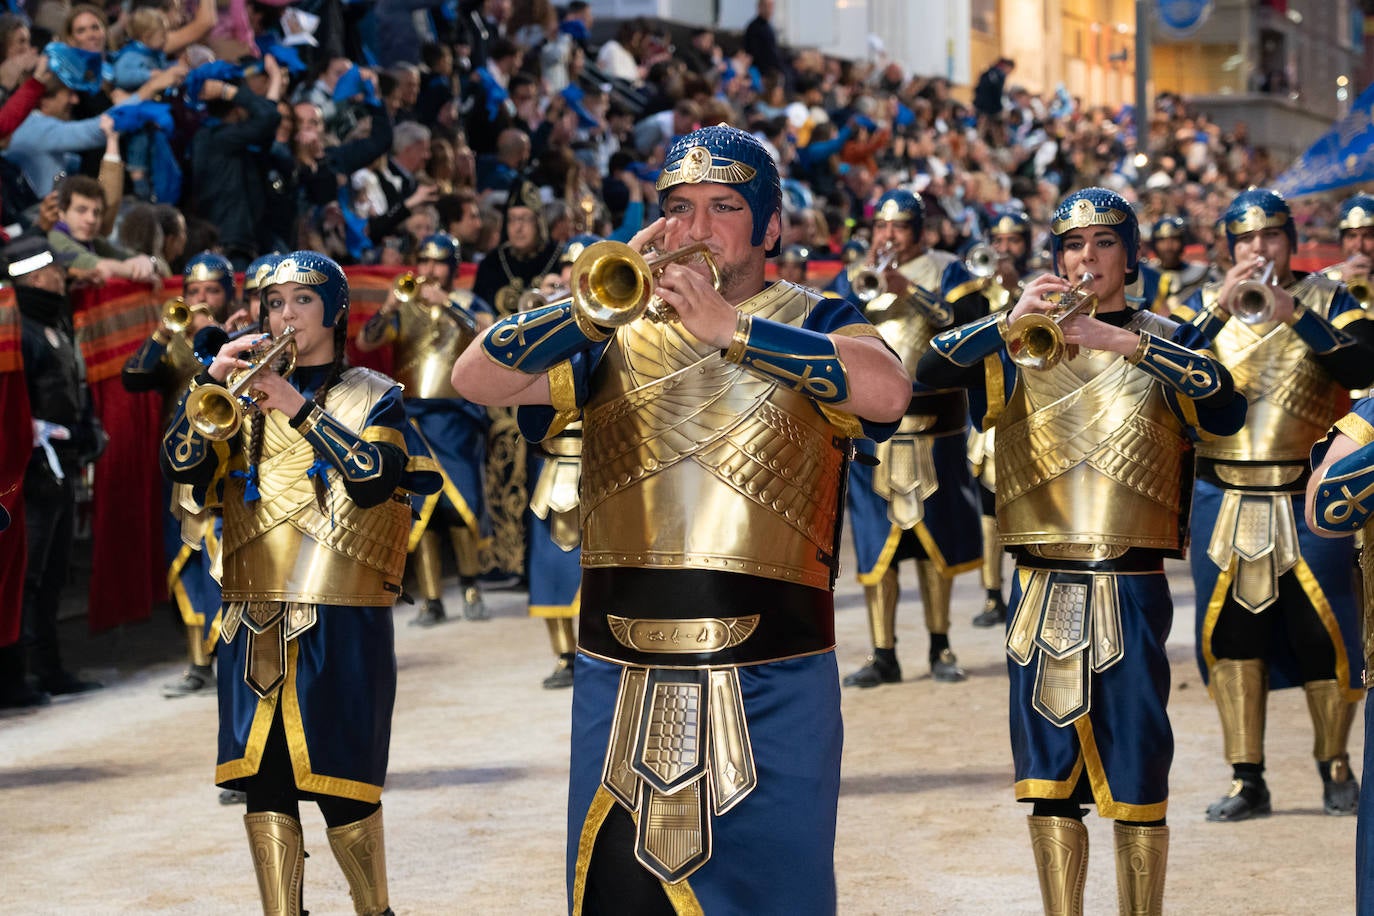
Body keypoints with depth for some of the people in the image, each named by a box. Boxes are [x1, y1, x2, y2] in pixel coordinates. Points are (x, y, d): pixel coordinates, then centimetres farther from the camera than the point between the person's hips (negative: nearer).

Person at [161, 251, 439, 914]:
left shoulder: (374, 397, 5)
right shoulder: (247, 395, 14)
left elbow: (373, 480, -13)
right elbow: (182, 464, 1)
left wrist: (302, 410, -19)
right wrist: (210, 381, -11)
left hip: (341, 620, -3)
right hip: (253, 618, 3)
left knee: (342, 785, -3)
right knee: (264, 784, 1)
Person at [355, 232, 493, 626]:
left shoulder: (467, 304, 8)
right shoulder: (404, 309, 13)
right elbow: (365, 342, -1)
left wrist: (446, 304, -23)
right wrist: (387, 309, -18)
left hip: (456, 414, -2)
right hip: (411, 415, 2)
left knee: (459, 501, -13)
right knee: (419, 507, -2)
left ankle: (471, 585, 6)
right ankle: (431, 600, 1)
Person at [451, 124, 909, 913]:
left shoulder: (813, 323, 5)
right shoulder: (617, 335, 13)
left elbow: (889, 390, -18)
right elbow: (474, 379, 0)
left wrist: (731, 327, -21)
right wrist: (597, 302, -13)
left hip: (768, 687, -3)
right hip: (621, 679, 3)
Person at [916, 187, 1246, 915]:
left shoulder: (1164, 342, 4)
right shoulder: (1022, 344, 7)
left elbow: (1227, 410, -16)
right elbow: (927, 371, -8)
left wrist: (1129, 343, -24)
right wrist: (1009, 323, -21)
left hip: (1130, 589, -2)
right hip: (1042, 589, 2)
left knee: (1136, 781, 0)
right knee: (1050, 778, 6)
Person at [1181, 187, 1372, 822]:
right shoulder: (1205, 304, 9)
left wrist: (1297, 316, -23)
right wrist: (1220, 308, -19)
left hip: (1308, 499, -2)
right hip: (1224, 499, 2)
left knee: (1323, 632, -3)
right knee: (1231, 631, 1)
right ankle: (1247, 780, 8)